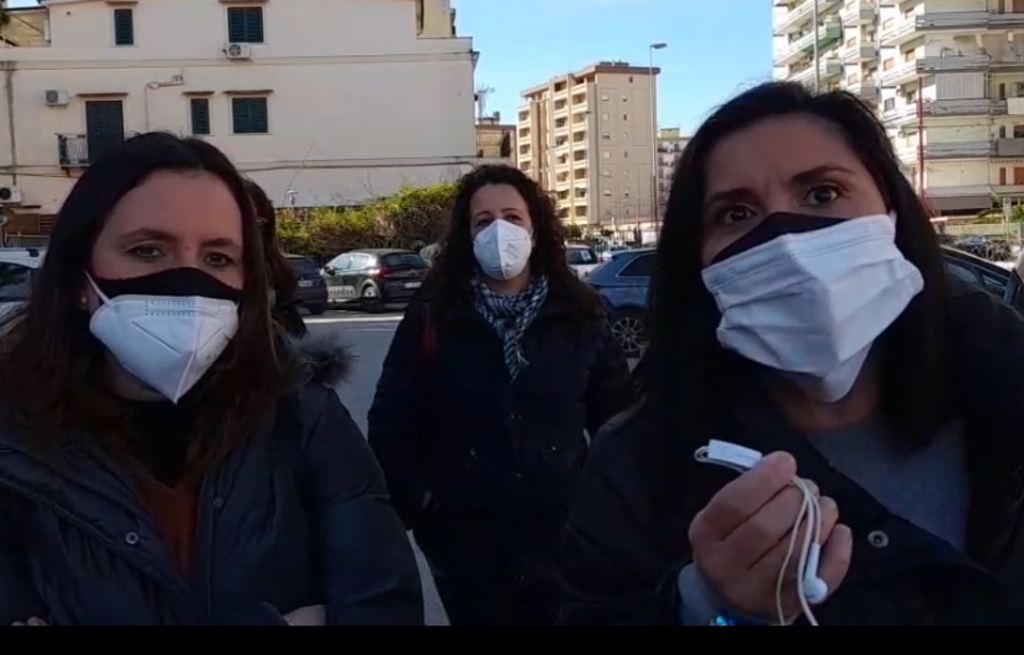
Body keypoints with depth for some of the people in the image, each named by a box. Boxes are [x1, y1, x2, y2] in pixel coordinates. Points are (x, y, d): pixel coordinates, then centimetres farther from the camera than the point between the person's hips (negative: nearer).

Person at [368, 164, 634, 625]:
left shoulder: (578, 317, 0)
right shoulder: (431, 320, -5)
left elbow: (618, 418, 7)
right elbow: (389, 426, -3)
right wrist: (418, 503, -7)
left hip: (565, 539, 2)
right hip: (465, 544, -1)